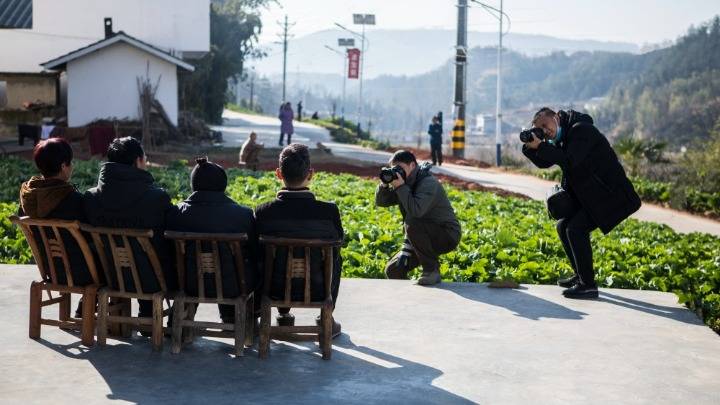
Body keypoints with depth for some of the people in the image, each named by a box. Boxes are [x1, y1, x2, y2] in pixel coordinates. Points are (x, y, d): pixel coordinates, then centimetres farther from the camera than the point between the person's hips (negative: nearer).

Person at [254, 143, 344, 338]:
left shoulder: (262, 212, -19)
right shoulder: (329, 211, -22)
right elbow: (338, 243, -3)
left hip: (275, 290, 1)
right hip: (316, 291, -1)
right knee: (336, 258, 30)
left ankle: (284, 315, 37)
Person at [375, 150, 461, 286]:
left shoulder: (429, 183, -20)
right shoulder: (406, 183, 6)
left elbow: (416, 210, -36)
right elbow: (380, 202, 7)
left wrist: (401, 187, -29)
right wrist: (384, 185, -12)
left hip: (448, 237, -8)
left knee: (412, 224, -34)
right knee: (393, 271, -5)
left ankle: (432, 270, -20)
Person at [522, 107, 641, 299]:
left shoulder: (580, 129, -18)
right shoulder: (562, 136, 11)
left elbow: (569, 161, -31)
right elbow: (544, 163, 13)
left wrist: (540, 146, -28)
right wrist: (531, 146, -5)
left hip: (608, 194, -10)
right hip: (587, 195, 10)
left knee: (577, 229, -18)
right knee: (563, 227, 12)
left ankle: (588, 285, -13)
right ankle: (580, 276, 23)